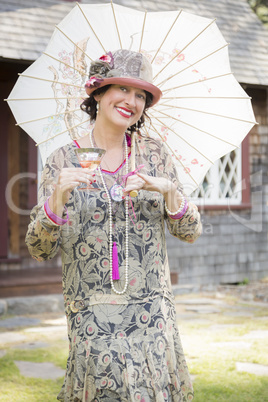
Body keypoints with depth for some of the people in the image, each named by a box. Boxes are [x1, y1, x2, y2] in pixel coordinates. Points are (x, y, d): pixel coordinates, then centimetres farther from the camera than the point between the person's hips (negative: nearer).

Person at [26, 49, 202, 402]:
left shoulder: (154, 154, 7)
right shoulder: (63, 161, 1)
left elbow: (190, 233, 5)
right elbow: (40, 250, -4)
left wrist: (168, 189, -13)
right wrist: (58, 195, -19)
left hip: (152, 311, 2)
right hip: (92, 316, -2)